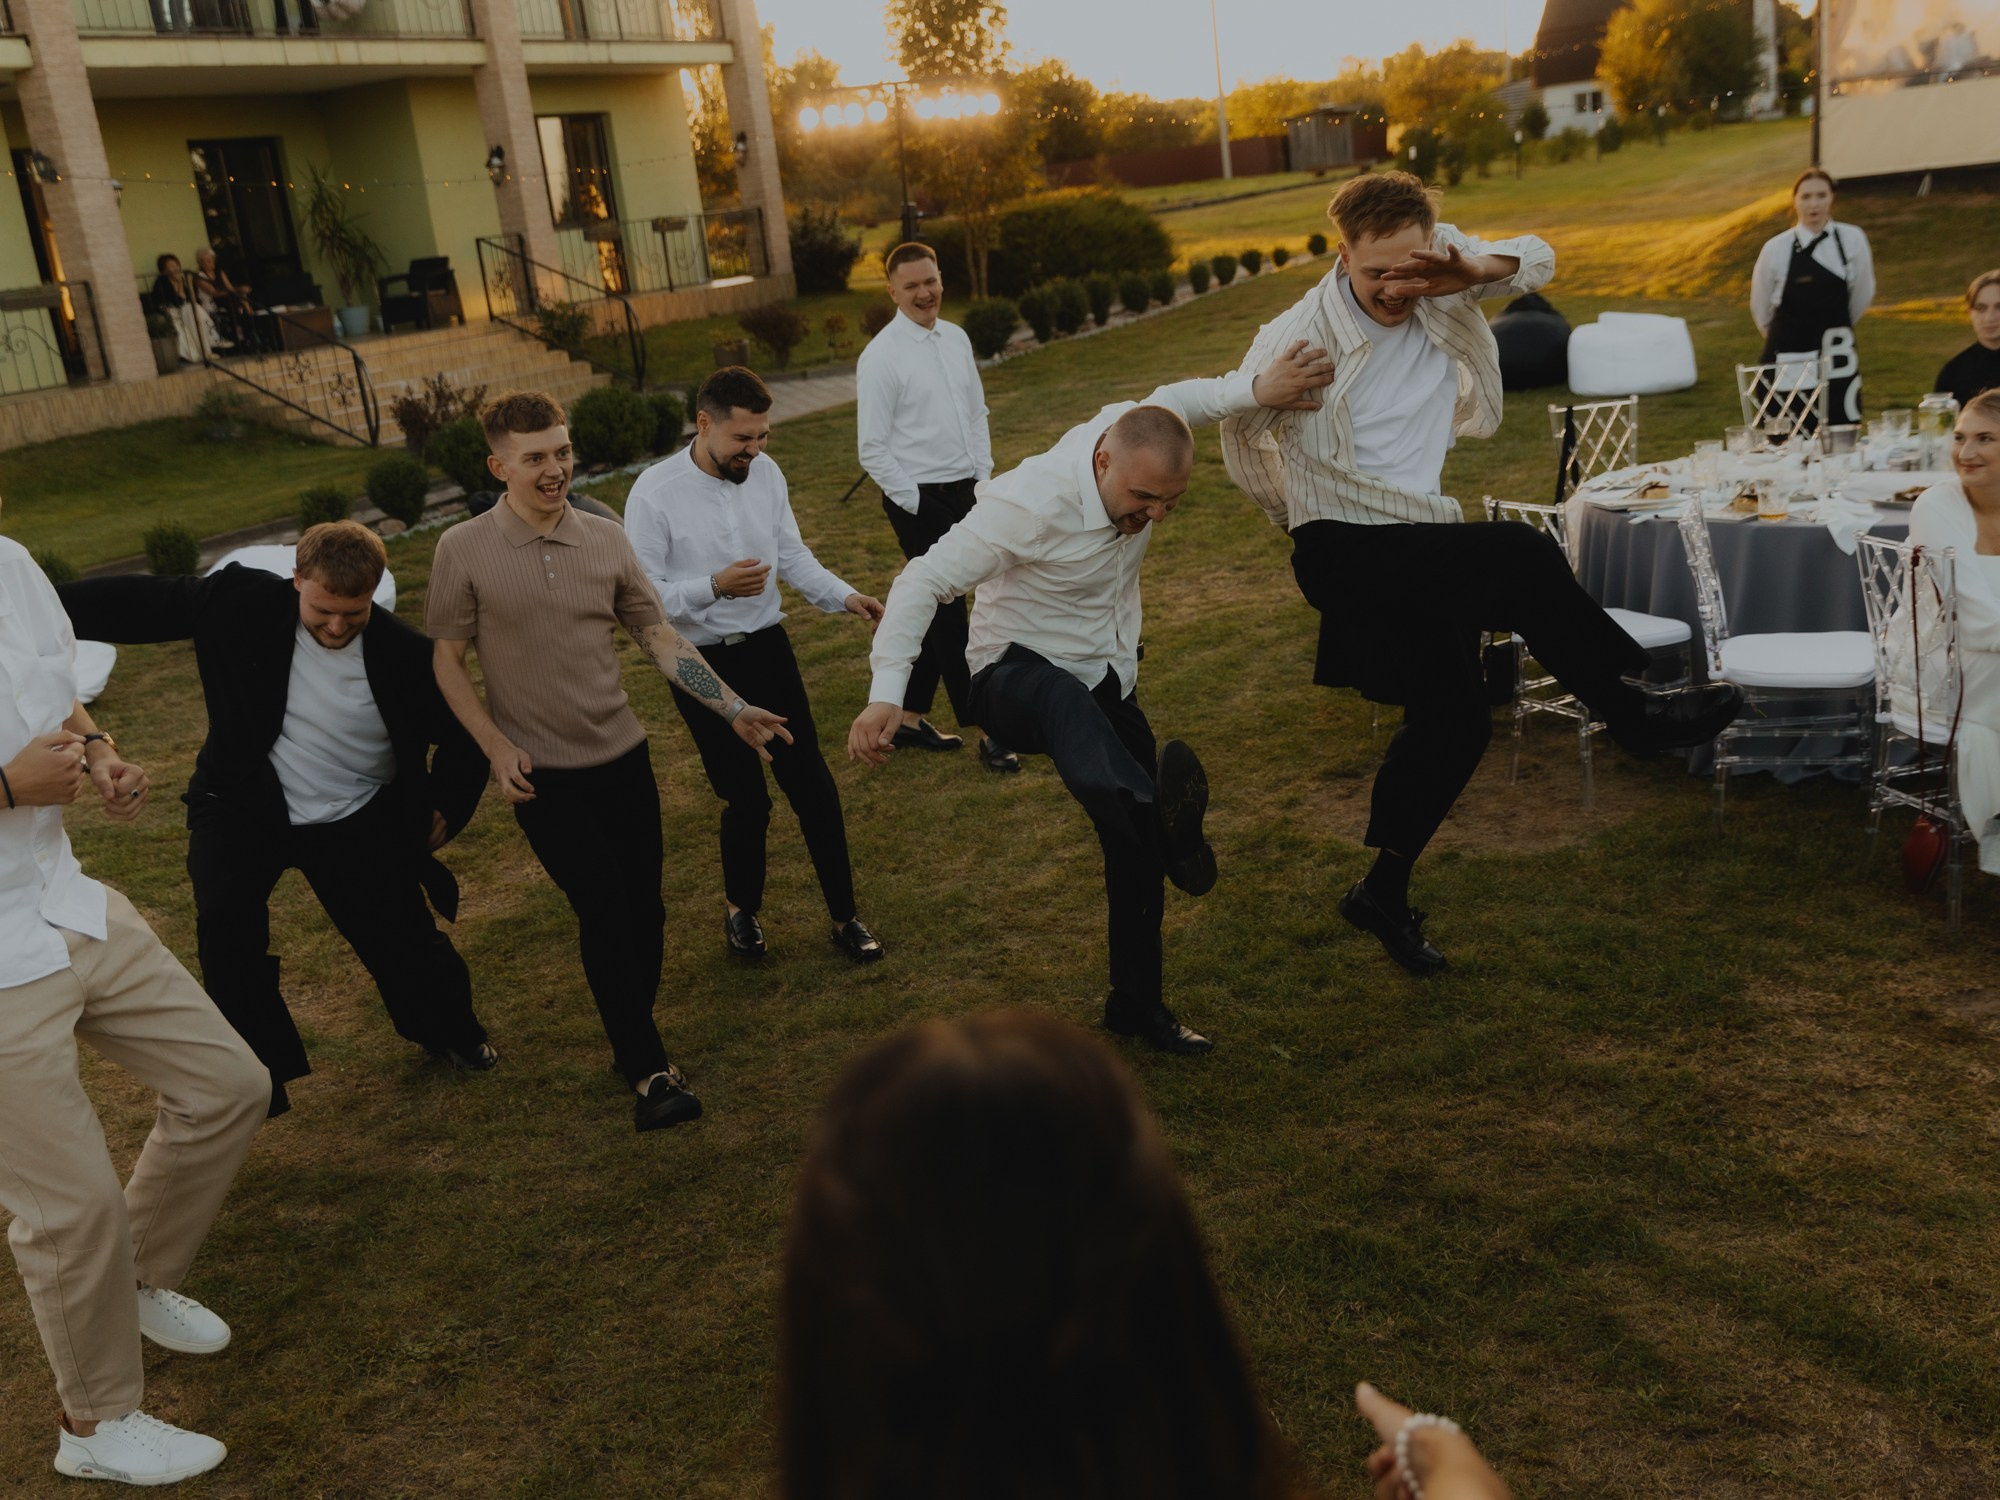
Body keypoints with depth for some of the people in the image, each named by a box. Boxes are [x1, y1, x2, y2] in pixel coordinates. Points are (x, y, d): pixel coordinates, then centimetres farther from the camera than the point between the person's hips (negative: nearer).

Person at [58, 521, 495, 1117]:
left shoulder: (405, 655, -16)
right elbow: (137, 604, -14)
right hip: (247, 803, 0)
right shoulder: (243, 603, -17)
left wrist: (448, 805, -4)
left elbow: (463, 733, -2)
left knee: (403, 940, -1)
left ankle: (452, 1033, 33)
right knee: (225, 916, -24)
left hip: (358, 820, 0)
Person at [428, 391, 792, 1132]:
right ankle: (648, 1072, 3)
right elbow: (447, 659, -1)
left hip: (622, 756, 3)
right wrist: (496, 748, -10)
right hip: (542, 773, -3)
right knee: (604, 912, -8)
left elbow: (660, 637, 4)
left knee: (643, 910, 8)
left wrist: (733, 709, -3)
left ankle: (632, 1039, 31)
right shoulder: (464, 550, -8)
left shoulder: (607, 540, 0)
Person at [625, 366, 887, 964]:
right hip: (702, 663, -3)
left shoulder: (766, 472, -2)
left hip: (768, 647, 4)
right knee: (745, 798, 3)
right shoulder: (654, 493, -15)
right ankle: (741, 908, 33)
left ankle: (844, 916, 18)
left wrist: (844, 596, -7)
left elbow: (793, 556, 8)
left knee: (811, 782, 3)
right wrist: (714, 587, -27)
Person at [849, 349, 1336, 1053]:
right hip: (1017, 673, -7)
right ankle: (1168, 825, -72)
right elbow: (925, 581, -27)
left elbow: (1176, 400, 12)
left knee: (1136, 844, 9)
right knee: (1067, 703, -44)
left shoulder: (1130, 435, -12)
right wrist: (886, 694, -37)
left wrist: (1258, 389, -7)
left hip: (1109, 682, 7)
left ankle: (1137, 1005, 28)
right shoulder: (1030, 503, -29)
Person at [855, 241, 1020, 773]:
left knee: (934, 608, 13)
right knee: (949, 613, -3)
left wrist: (984, 480, 8)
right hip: (919, 499, -7)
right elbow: (873, 450, -11)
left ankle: (910, 719, 26)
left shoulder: (956, 339, 8)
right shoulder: (880, 357, -12)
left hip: (965, 491, 7)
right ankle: (986, 732, 3)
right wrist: (916, 504, -12)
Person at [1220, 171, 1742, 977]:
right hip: (1344, 552, -7)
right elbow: (1237, 426, -3)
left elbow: (1537, 259, 10)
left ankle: (1384, 892, 24)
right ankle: (1630, 709, -5)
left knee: (1453, 720, 8)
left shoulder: (1438, 286, -2)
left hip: (1423, 544, 7)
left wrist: (1479, 267, -15)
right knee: (1521, 556, -26)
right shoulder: (1299, 338, -15)